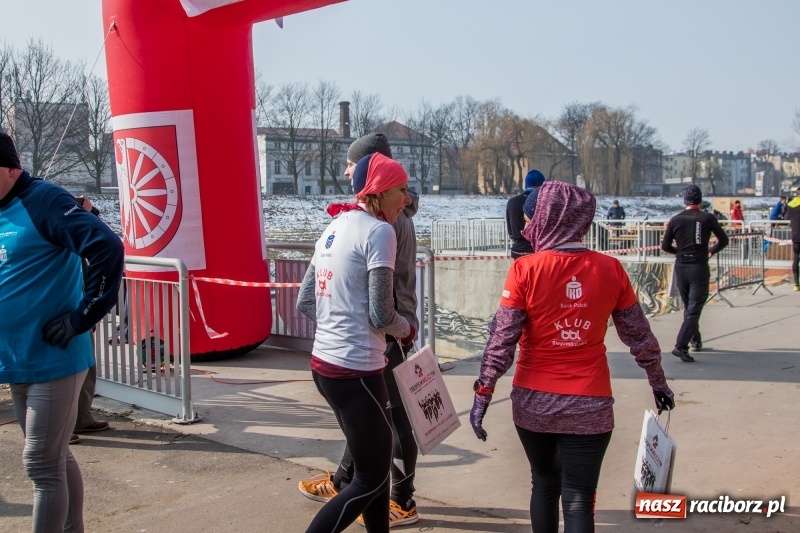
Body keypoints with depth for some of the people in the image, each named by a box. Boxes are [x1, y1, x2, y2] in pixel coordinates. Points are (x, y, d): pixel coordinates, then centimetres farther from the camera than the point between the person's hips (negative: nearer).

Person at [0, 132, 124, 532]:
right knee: (56, 460, 18)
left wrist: (82, 316, -20)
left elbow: (108, 249, -24)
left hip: (52, 361, -8)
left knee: (41, 467, -1)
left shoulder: (43, 201, -14)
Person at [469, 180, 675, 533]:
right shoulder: (610, 269, -3)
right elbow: (638, 334, 6)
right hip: (589, 405, 0)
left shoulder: (525, 270, -10)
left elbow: (502, 337, -11)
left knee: (544, 483, 22)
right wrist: (658, 381, 21)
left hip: (533, 402, 0)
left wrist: (483, 392, -3)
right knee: (579, 500, 6)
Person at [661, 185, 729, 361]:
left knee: (688, 307, 19)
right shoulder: (707, 218, -4)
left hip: (680, 267, 4)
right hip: (699, 268, -3)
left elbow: (665, 246, 4)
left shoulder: (675, 220, 2)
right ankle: (681, 346, -17)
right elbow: (724, 240, 4)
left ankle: (695, 341, 29)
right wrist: (711, 251, 22)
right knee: (694, 309, -5)